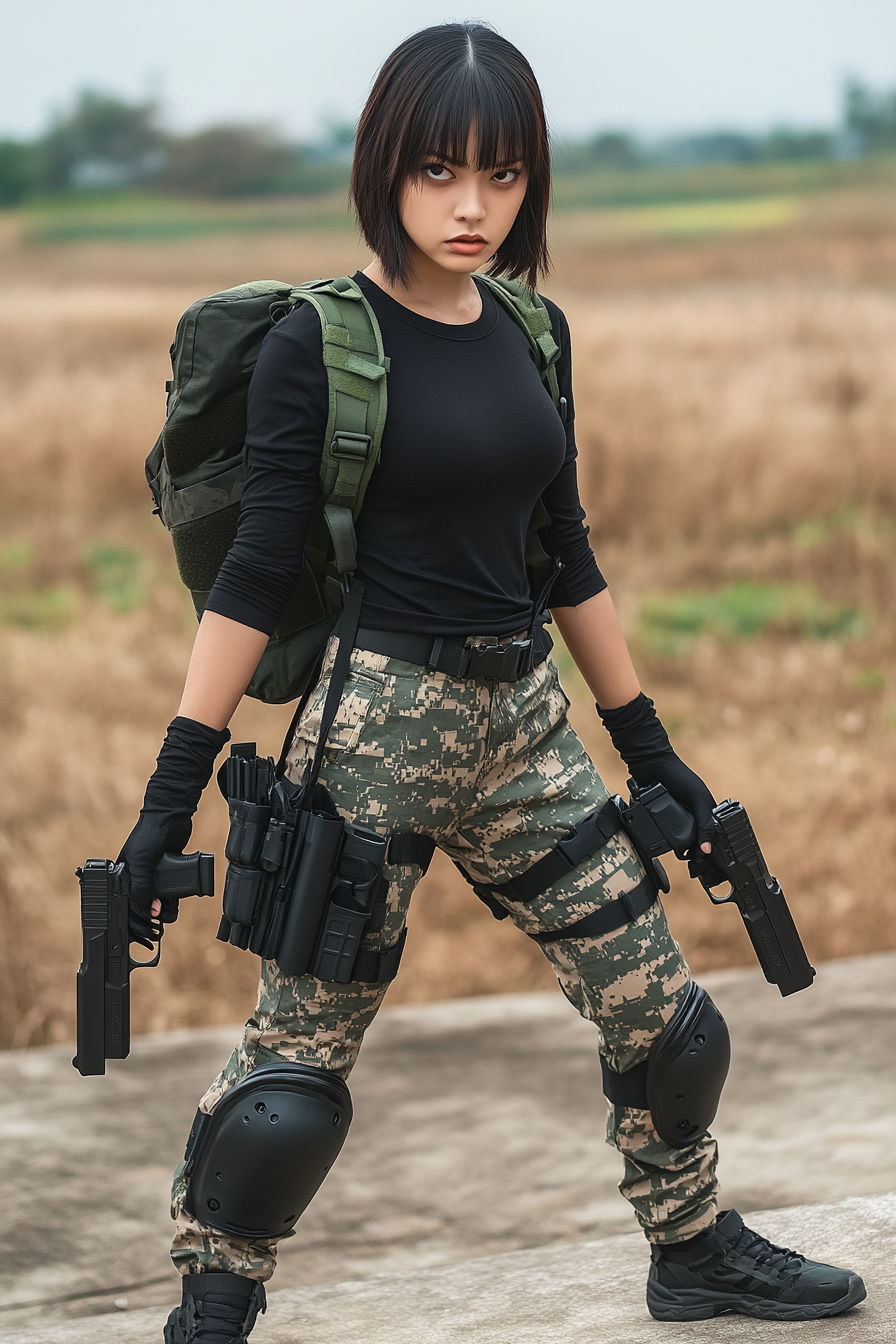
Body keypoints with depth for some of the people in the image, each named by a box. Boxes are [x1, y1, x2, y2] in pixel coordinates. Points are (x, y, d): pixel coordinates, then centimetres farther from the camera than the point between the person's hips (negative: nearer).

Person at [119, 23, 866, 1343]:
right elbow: (256, 574, -9)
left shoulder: (532, 332, 9)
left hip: (525, 720, 6)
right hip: (378, 723, -6)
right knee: (301, 1038, -1)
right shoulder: (319, 344, -8)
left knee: (657, 1006, 10)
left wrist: (648, 745, 19)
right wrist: (175, 785, -12)